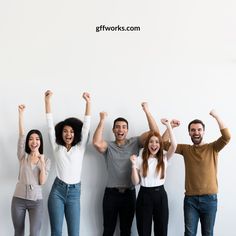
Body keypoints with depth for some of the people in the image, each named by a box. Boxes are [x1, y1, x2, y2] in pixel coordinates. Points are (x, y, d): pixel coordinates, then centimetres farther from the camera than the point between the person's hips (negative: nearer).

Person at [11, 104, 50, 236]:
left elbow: (42, 182, -6)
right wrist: (21, 113, -15)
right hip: (18, 199, 1)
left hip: (36, 201, -1)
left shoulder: (46, 160, 3)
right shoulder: (23, 156, 3)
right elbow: (21, 135, -8)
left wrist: (42, 163, -17)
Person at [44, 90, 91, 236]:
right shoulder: (57, 147, 7)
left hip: (74, 192, 0)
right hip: (57, 191, 0)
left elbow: (86, 126, -3)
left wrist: (88, 102, -12)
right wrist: (48, 100, -8)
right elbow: (50, 125, 0)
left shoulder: (80, 147, 6)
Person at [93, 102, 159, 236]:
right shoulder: (108, 146, 1)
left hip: (129, 193, 1)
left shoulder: (135, 143, 4)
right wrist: (102, 121, -17)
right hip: (111, 193, -1)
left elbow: (154, 132, -6)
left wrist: (147, 111, -13)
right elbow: (96, 143, -22)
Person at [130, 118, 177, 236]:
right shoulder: (140, 160, 1)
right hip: (144, 195, -1)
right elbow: (136, 182, 0)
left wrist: (168, 126, -16)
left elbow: (174, 146, -13)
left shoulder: (164, 159, 5)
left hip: (160, 195, 1)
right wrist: (134, 165, -13)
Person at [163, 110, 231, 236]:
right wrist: (170, 127, -6)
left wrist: (216, 116, -19)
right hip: (190, 199, 2)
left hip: (209, 199, -2)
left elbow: (227, 137, -18)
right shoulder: (186, 149, 7)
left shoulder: (213, 148, -1)